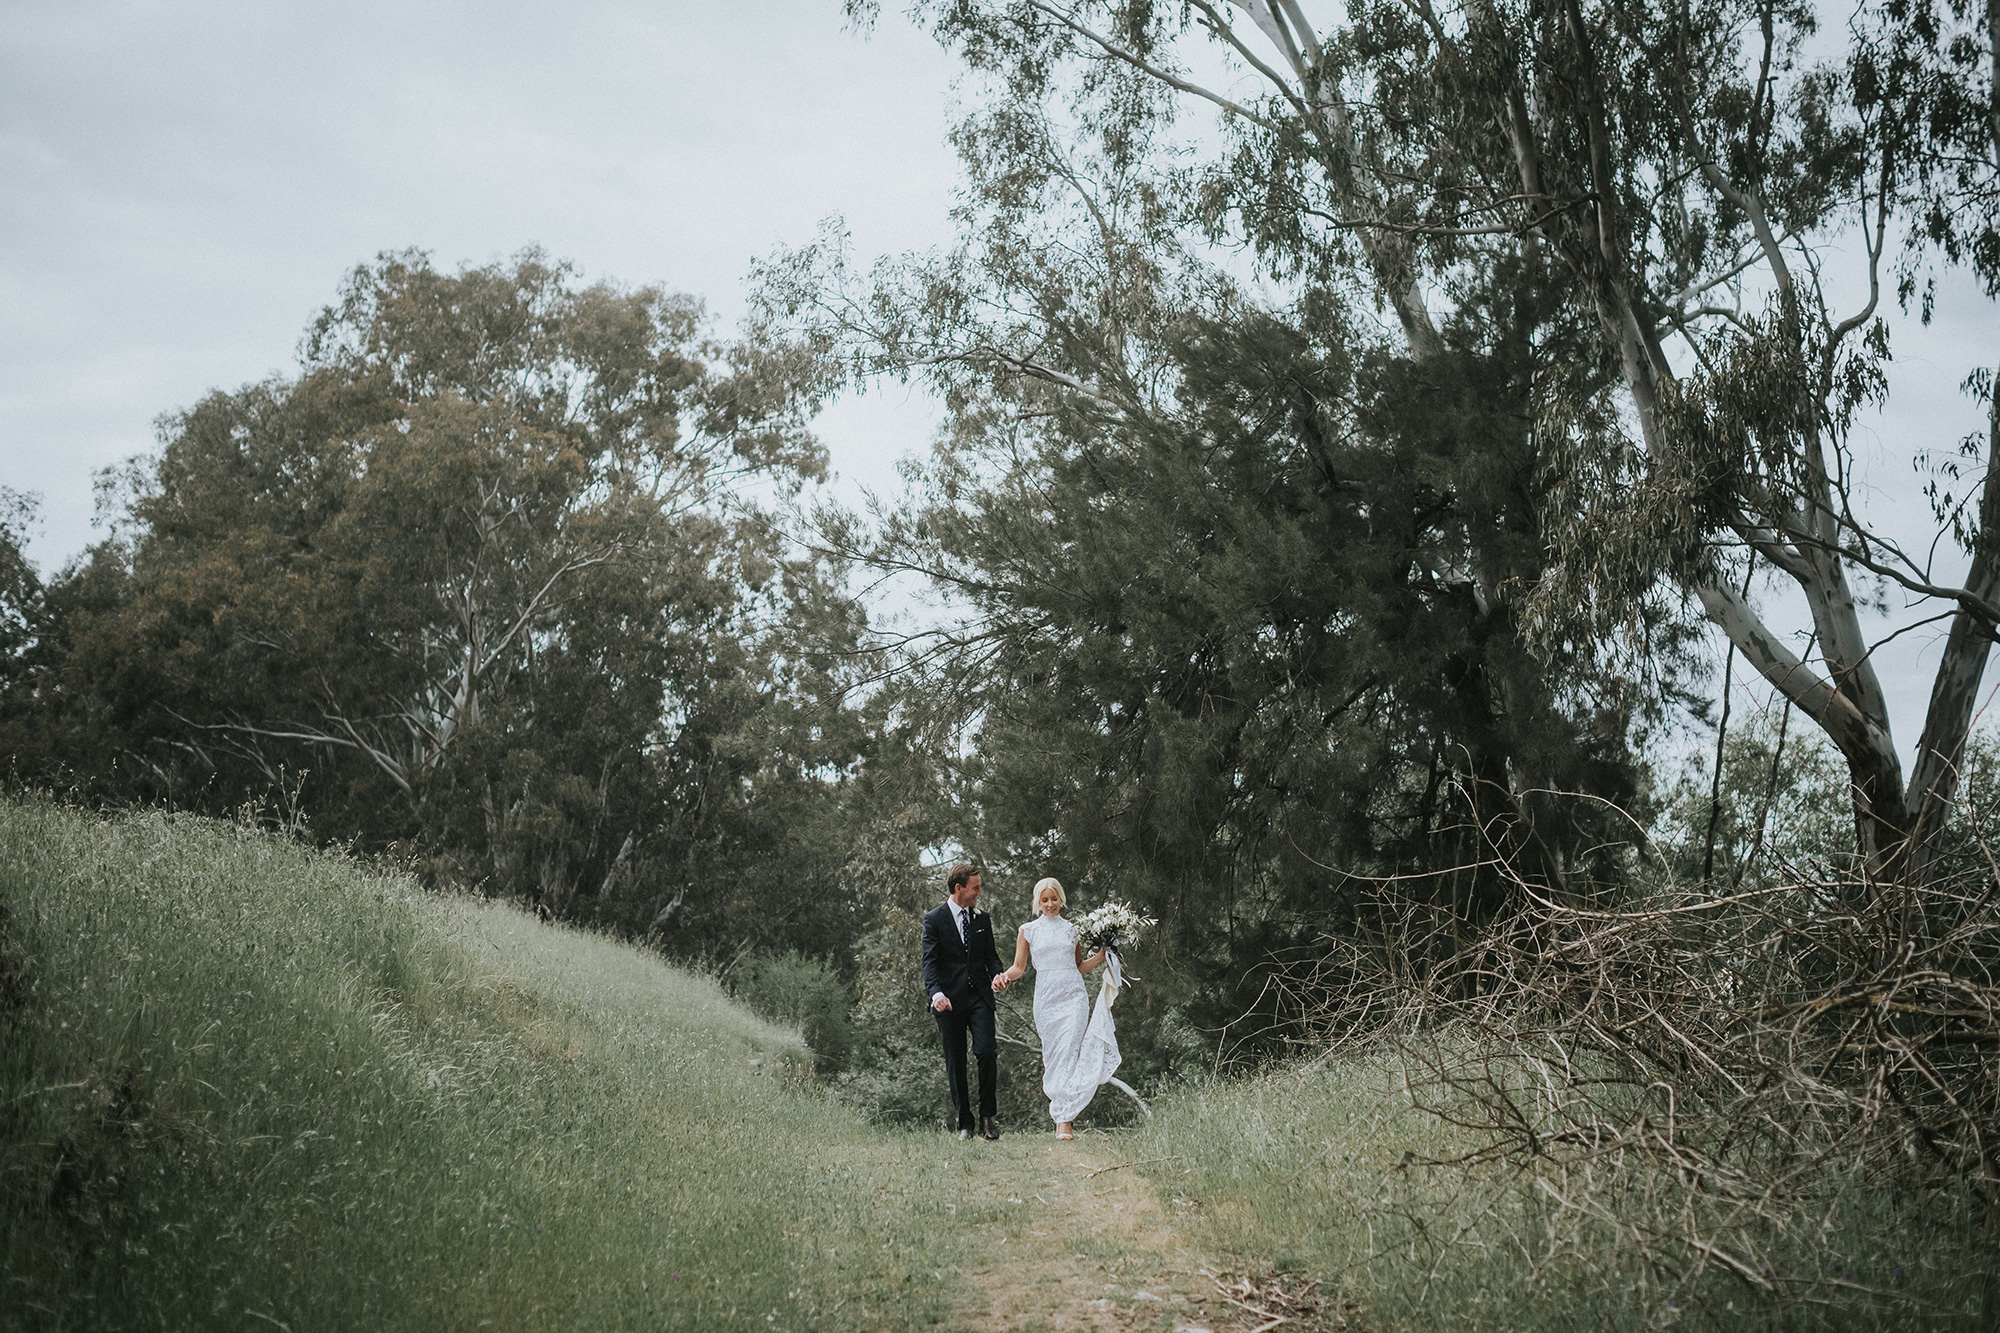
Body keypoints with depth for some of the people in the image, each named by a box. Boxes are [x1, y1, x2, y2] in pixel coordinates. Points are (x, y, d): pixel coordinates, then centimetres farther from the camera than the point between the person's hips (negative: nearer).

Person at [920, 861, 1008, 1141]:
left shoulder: (982, 919, 13)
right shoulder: (934, 919, -1)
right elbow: (929, 961, -7)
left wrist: (997, 974, -5)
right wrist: (936, 993, -24)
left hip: (979, 997, 2)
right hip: (950, 1000, -2)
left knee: (987, 1052, -14)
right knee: (955, 1064, 3)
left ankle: (988, 1116, -1)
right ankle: (964, 1123, 12)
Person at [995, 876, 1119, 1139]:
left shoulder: (1072, 929, 12)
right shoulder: (1028, 931, 10)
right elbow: (1019, 967, 9)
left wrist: (1101, 955, 4)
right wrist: (1006, 976, -12)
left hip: (1073, 995, 0)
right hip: (1046, 997, 1)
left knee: (1069, 1053, -13)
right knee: (1052, 1055, 0)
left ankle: (1064, 1120, -17)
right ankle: (1064, 1115, 9)